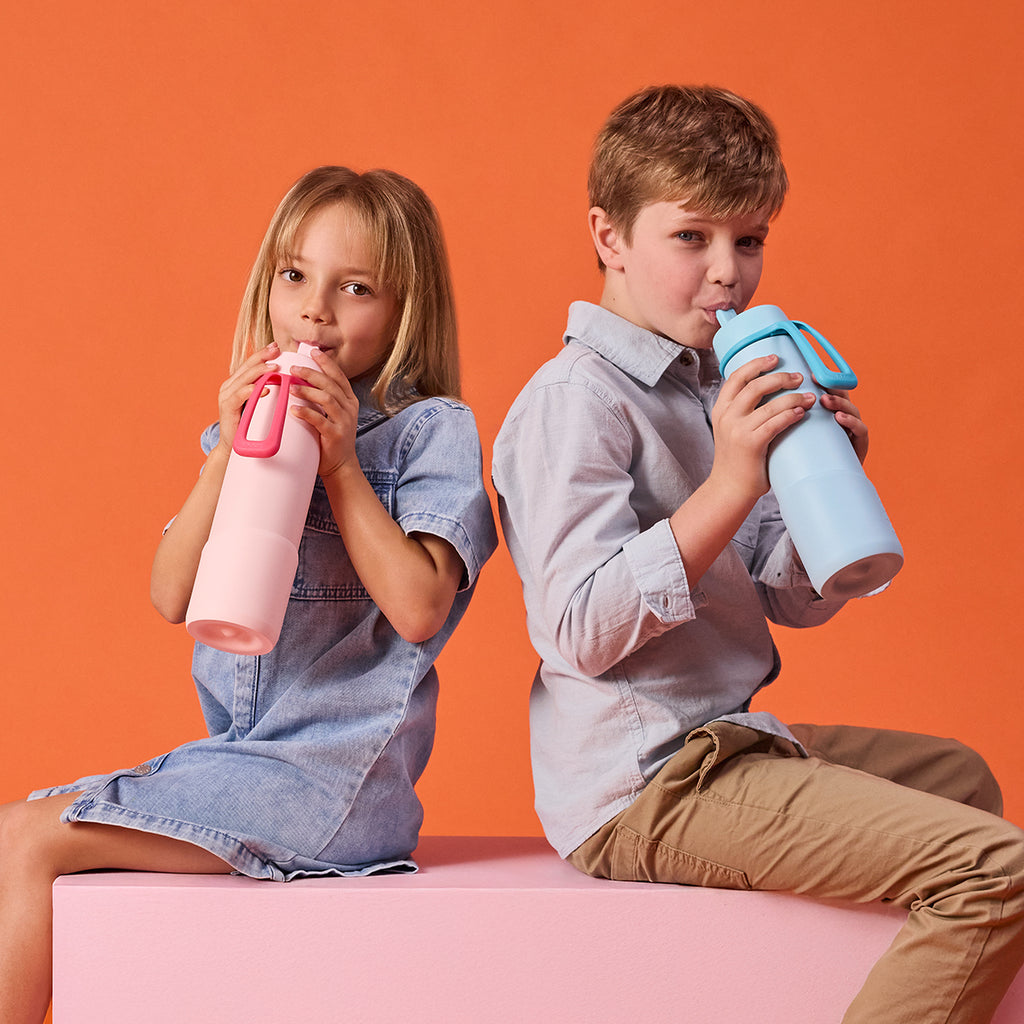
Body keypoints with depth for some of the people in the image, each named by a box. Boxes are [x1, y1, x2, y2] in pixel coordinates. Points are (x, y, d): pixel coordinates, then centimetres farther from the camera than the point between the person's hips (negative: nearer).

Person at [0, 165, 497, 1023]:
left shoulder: (430, 430, -3)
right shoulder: (249, 433, 13)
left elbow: (418, 609, -16)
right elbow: (173, 596, 2)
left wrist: (340, 460, -13)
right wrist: (231, 451, -8)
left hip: (331, 776, -7)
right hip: (234, 757, 7)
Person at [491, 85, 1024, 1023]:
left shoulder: (718, 389, 15)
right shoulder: (576, 399, -14)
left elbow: (792, 602, 16)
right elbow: (582, 631, -24)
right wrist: (729, 487, -27)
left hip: (724, 743, 10)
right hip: (640, 783, -10)